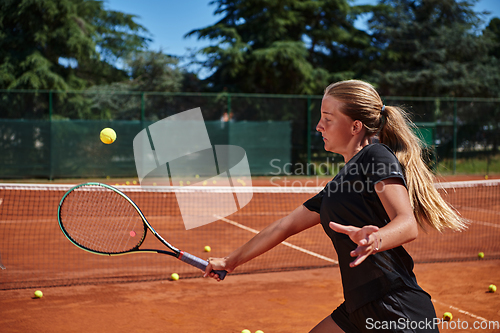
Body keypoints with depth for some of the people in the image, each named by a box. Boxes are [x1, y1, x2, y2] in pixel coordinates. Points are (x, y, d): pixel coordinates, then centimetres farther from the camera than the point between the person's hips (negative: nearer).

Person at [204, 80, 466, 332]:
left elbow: (409, 224, -20)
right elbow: (286, 226, 26)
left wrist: (374, 241, -42)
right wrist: (231, 261, 32)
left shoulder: (377, 156, -7)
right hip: (358, 312, 8)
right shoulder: (339, 184, 18)